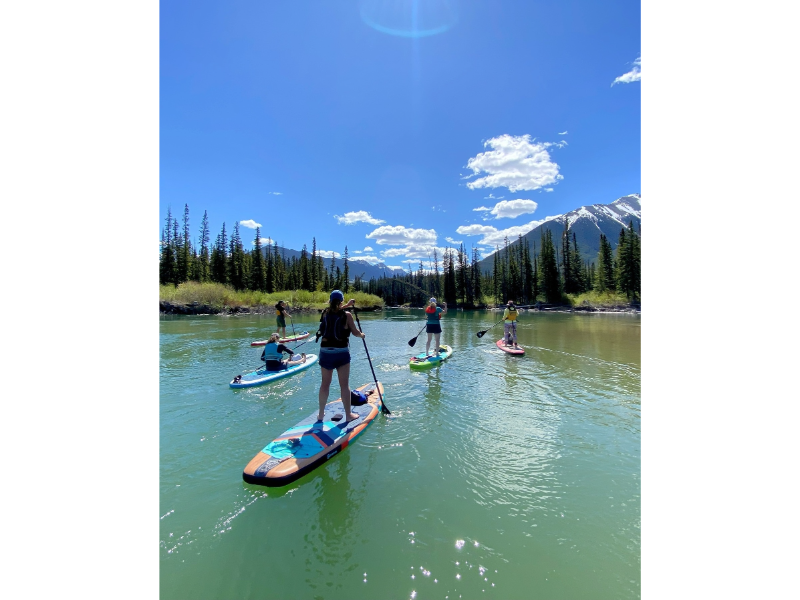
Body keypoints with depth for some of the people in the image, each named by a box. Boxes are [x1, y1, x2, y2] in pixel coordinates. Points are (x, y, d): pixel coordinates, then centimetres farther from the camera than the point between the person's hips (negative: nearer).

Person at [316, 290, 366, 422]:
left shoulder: (325, 313, 2)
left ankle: (321, 414, 26)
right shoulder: (347, 315, -10)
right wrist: (362, 335, 17)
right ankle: (348, 414, 15)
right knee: (344, 384, 5)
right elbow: (355, 332, -4)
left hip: (325, 352, 4)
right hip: (341, 353, -4)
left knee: (325, 383, 14)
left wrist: (347, 305, 30)